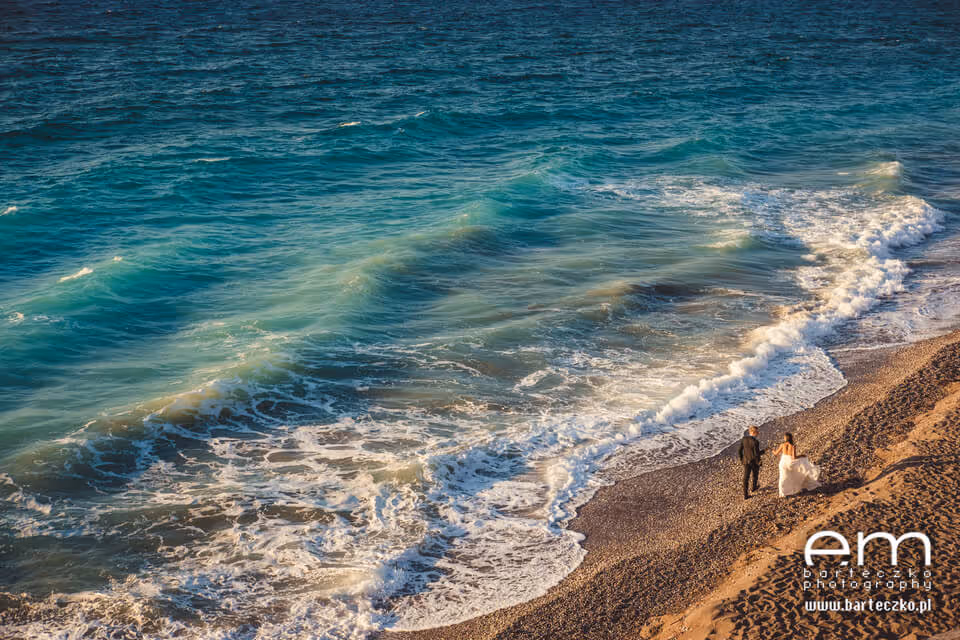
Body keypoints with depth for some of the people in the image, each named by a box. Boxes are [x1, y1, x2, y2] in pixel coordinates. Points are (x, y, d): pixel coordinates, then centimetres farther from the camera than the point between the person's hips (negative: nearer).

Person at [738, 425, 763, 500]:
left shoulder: (744, 439, -9)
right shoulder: (755, 441, -27)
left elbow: (739, 451, -3)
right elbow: (757, 454, -26)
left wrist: (741, 460, 13)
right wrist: (763, 451, -6)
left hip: (746, 461, 4)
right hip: (755, 462, -3)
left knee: (746, 478, 12)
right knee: (755, 474, 28)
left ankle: (745, 495, 14)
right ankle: (755, 487, 53)